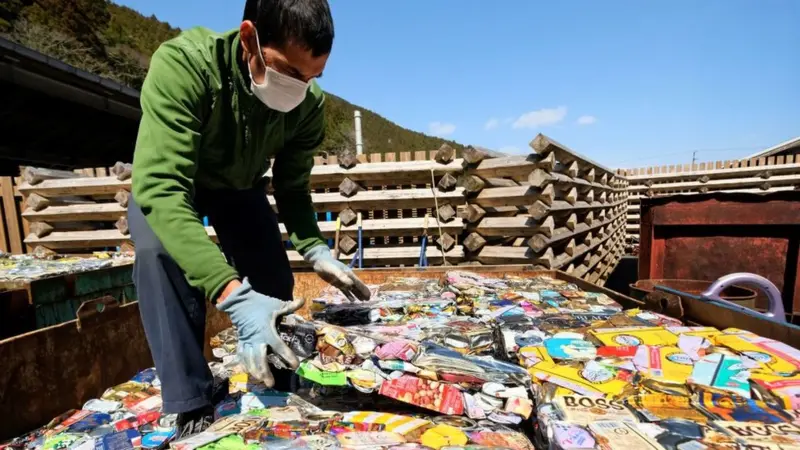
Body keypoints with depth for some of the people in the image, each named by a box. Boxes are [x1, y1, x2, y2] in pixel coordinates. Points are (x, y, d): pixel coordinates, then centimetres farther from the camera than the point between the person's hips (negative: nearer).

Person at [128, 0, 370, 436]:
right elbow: (162, 189, -45)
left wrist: (315, 249, -34)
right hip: (167, 181, -2)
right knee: (159, 251, -33)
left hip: (242, 187, 3)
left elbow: (292, 188, -15)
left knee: (275, 288, -5)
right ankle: (192, 407, -14)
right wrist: (232, 294, -56)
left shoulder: (309, 105, -26)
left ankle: (280, 384, 27)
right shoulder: (182, 64, -38)